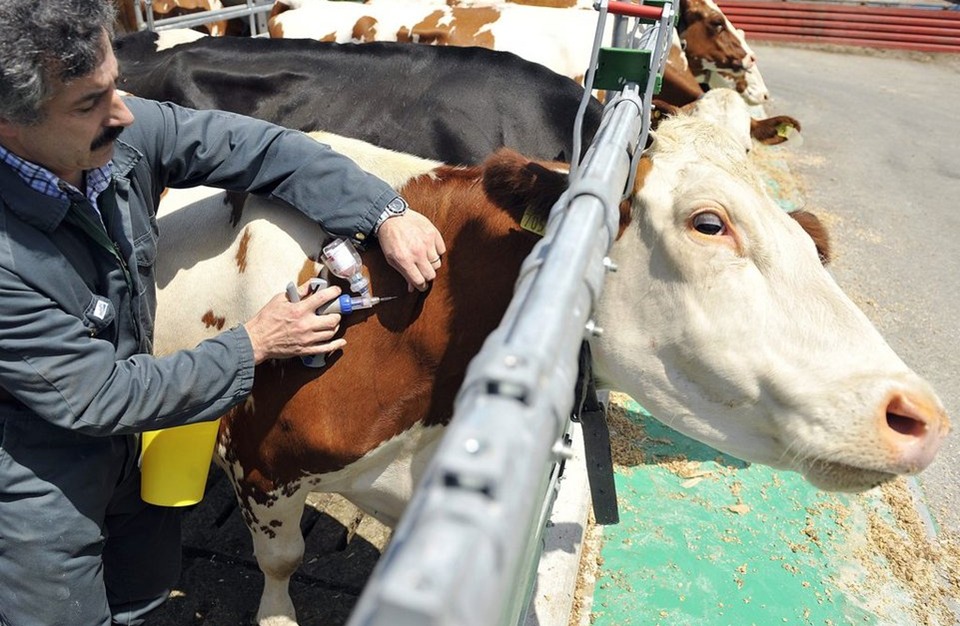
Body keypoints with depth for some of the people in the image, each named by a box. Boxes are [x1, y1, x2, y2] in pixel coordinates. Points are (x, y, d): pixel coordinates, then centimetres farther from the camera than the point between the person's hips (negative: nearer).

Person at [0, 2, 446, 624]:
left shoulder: (121, 134, -20)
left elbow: (257, 146, -13)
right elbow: (99, 397, -27)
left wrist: (385, 213, -22)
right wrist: (253, 347, -22)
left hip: (125, 447, 6)